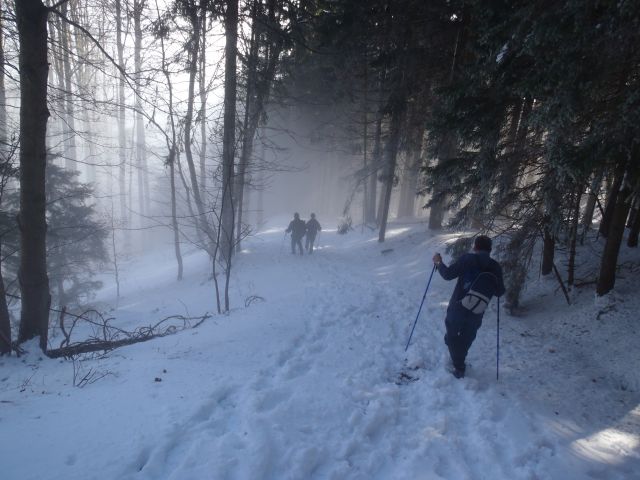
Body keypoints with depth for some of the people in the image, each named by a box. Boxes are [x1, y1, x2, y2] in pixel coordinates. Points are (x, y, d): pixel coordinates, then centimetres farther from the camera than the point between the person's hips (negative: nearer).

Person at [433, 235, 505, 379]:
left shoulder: (467, 259, -11)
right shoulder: (496, 267, -1)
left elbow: (448, 274, -12)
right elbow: (499, 292, 6)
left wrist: (439, 263, 4)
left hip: (457, 308, -3)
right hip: (477, 314, 3)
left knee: (452, 336, 14)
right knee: (466, 339, 23)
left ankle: (459, 368, 11)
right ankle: (458, 362, 37)